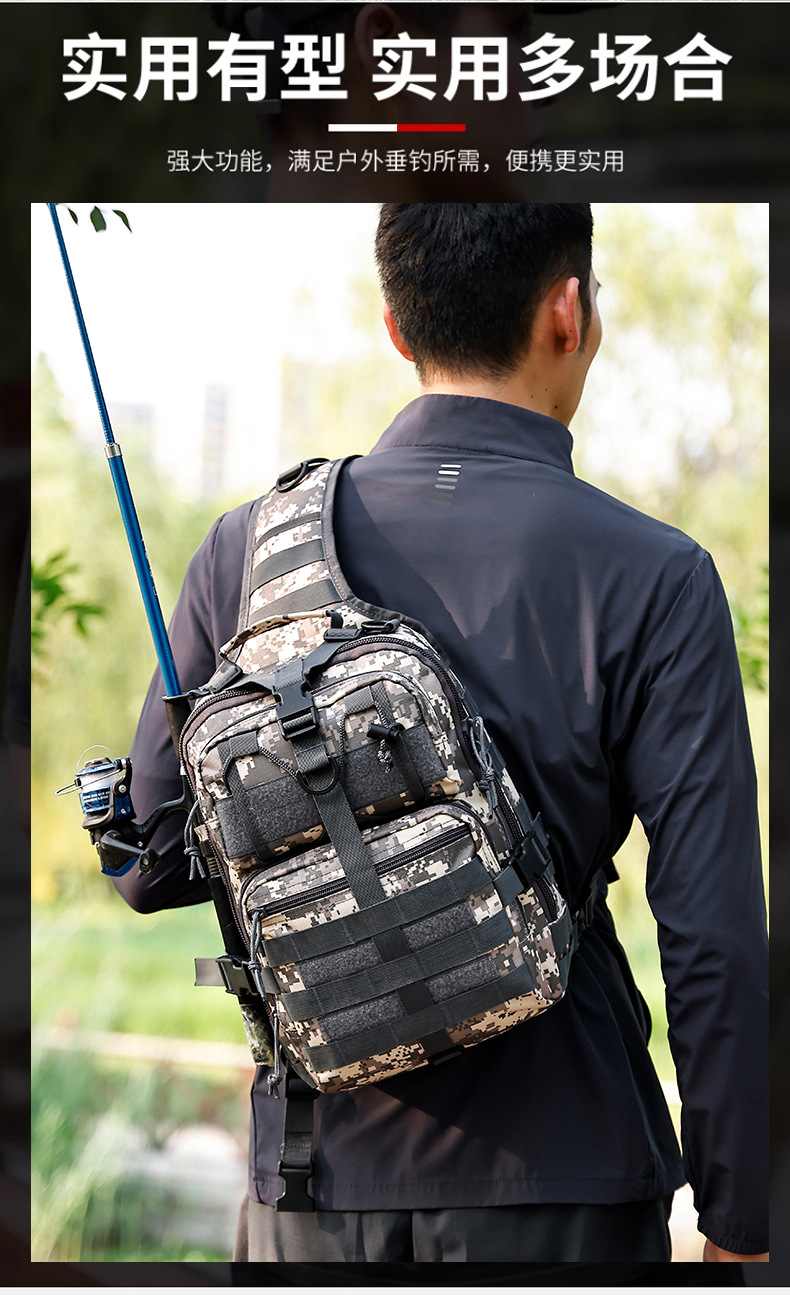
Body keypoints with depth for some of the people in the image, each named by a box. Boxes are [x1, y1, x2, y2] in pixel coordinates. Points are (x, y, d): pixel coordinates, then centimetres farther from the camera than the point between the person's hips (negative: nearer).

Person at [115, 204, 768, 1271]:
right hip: (558, 1181, -2)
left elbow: (152, 870, 4)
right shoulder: (654, 579, -10)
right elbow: (714, 936, -12)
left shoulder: (248, 549, -2)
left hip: (316, 1183, 3)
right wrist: (737, 1226, -2)